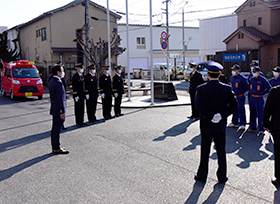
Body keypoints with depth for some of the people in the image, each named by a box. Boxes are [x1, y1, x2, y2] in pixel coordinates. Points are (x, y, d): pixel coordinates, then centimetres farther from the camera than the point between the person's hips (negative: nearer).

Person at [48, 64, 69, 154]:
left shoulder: (51, 81, 12)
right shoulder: (58, 83, -20)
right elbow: (60, 99, -22)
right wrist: (62, 111, -20)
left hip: (54, 109, 10)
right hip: (58, 110, -10)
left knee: (55, 128, 15)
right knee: (57, 129, -3)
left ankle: (55, 147, 24)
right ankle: (56, 148, 4)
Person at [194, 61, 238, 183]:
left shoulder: (201, 89, -9)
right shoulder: (227, 88, -3)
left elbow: (198, 105, -21)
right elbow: (234, 104, -8)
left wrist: (209, 116, -15)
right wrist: (222, 115, -9)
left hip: (206, 124, -1)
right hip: (221, 125, 1)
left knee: (205, 151, 9)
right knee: (221, 151, 11)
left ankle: (202, 175, 19)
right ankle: (222, 176, 19)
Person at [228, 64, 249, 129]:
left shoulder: (242, 78, -13)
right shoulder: (231, 78, 10)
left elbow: (247, 87, -6)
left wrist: (241, 92, 2)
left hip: (240, 97, -7)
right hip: (234, 97, 7)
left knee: (241, 110, -3)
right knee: (234, 110, 14)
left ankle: (242, 124, 4)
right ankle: (235, 123, 26)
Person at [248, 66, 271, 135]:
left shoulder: (263, 80, -9)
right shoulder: (251, 79, 8)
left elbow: (269, 88, -4)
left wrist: (263, 92, 0)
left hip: (259, 98, -6)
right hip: (252, 98, 6)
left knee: (260, 114, -7)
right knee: (252, 113, 12)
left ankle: (261, 129, -5)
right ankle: (253, 127, 23)